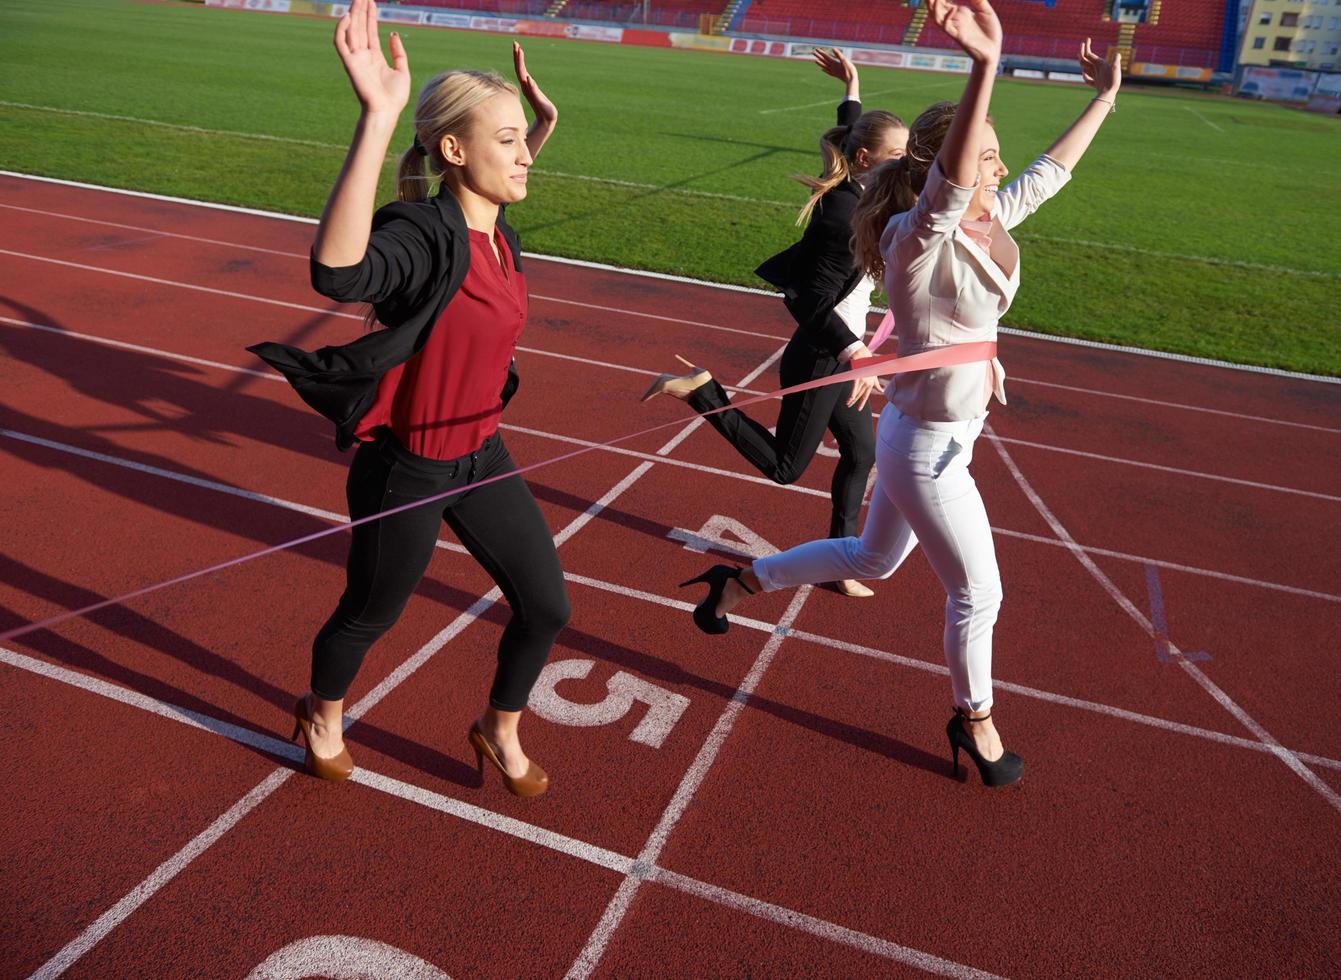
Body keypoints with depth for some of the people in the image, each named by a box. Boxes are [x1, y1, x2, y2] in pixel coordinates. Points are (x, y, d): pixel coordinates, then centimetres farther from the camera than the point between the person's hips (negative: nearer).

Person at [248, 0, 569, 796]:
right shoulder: (422, 235, -25)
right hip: (405, 470, -7)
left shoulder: (500, 236, 0)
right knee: (371, 616, 16)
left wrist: (543, 125, 17)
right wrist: (379, 116, -53)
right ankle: (323, 716, 50)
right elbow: (339, 270, -50)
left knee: (547, 609, 10)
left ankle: (499, 732, 38)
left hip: (480, 454, 7)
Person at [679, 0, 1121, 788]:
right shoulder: (916, 238, -24)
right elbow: (945, 191, -46)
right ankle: (974, 718, 34)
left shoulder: (990, 217, 1)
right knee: (978, 593, 9)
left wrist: (1105, 96, 23)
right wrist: (984, 66, -58)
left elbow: (1053, 169, 18)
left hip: (952, 434, 9)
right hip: (926, 448, -9)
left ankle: (740, 581, 39)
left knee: (872, 559, 26)